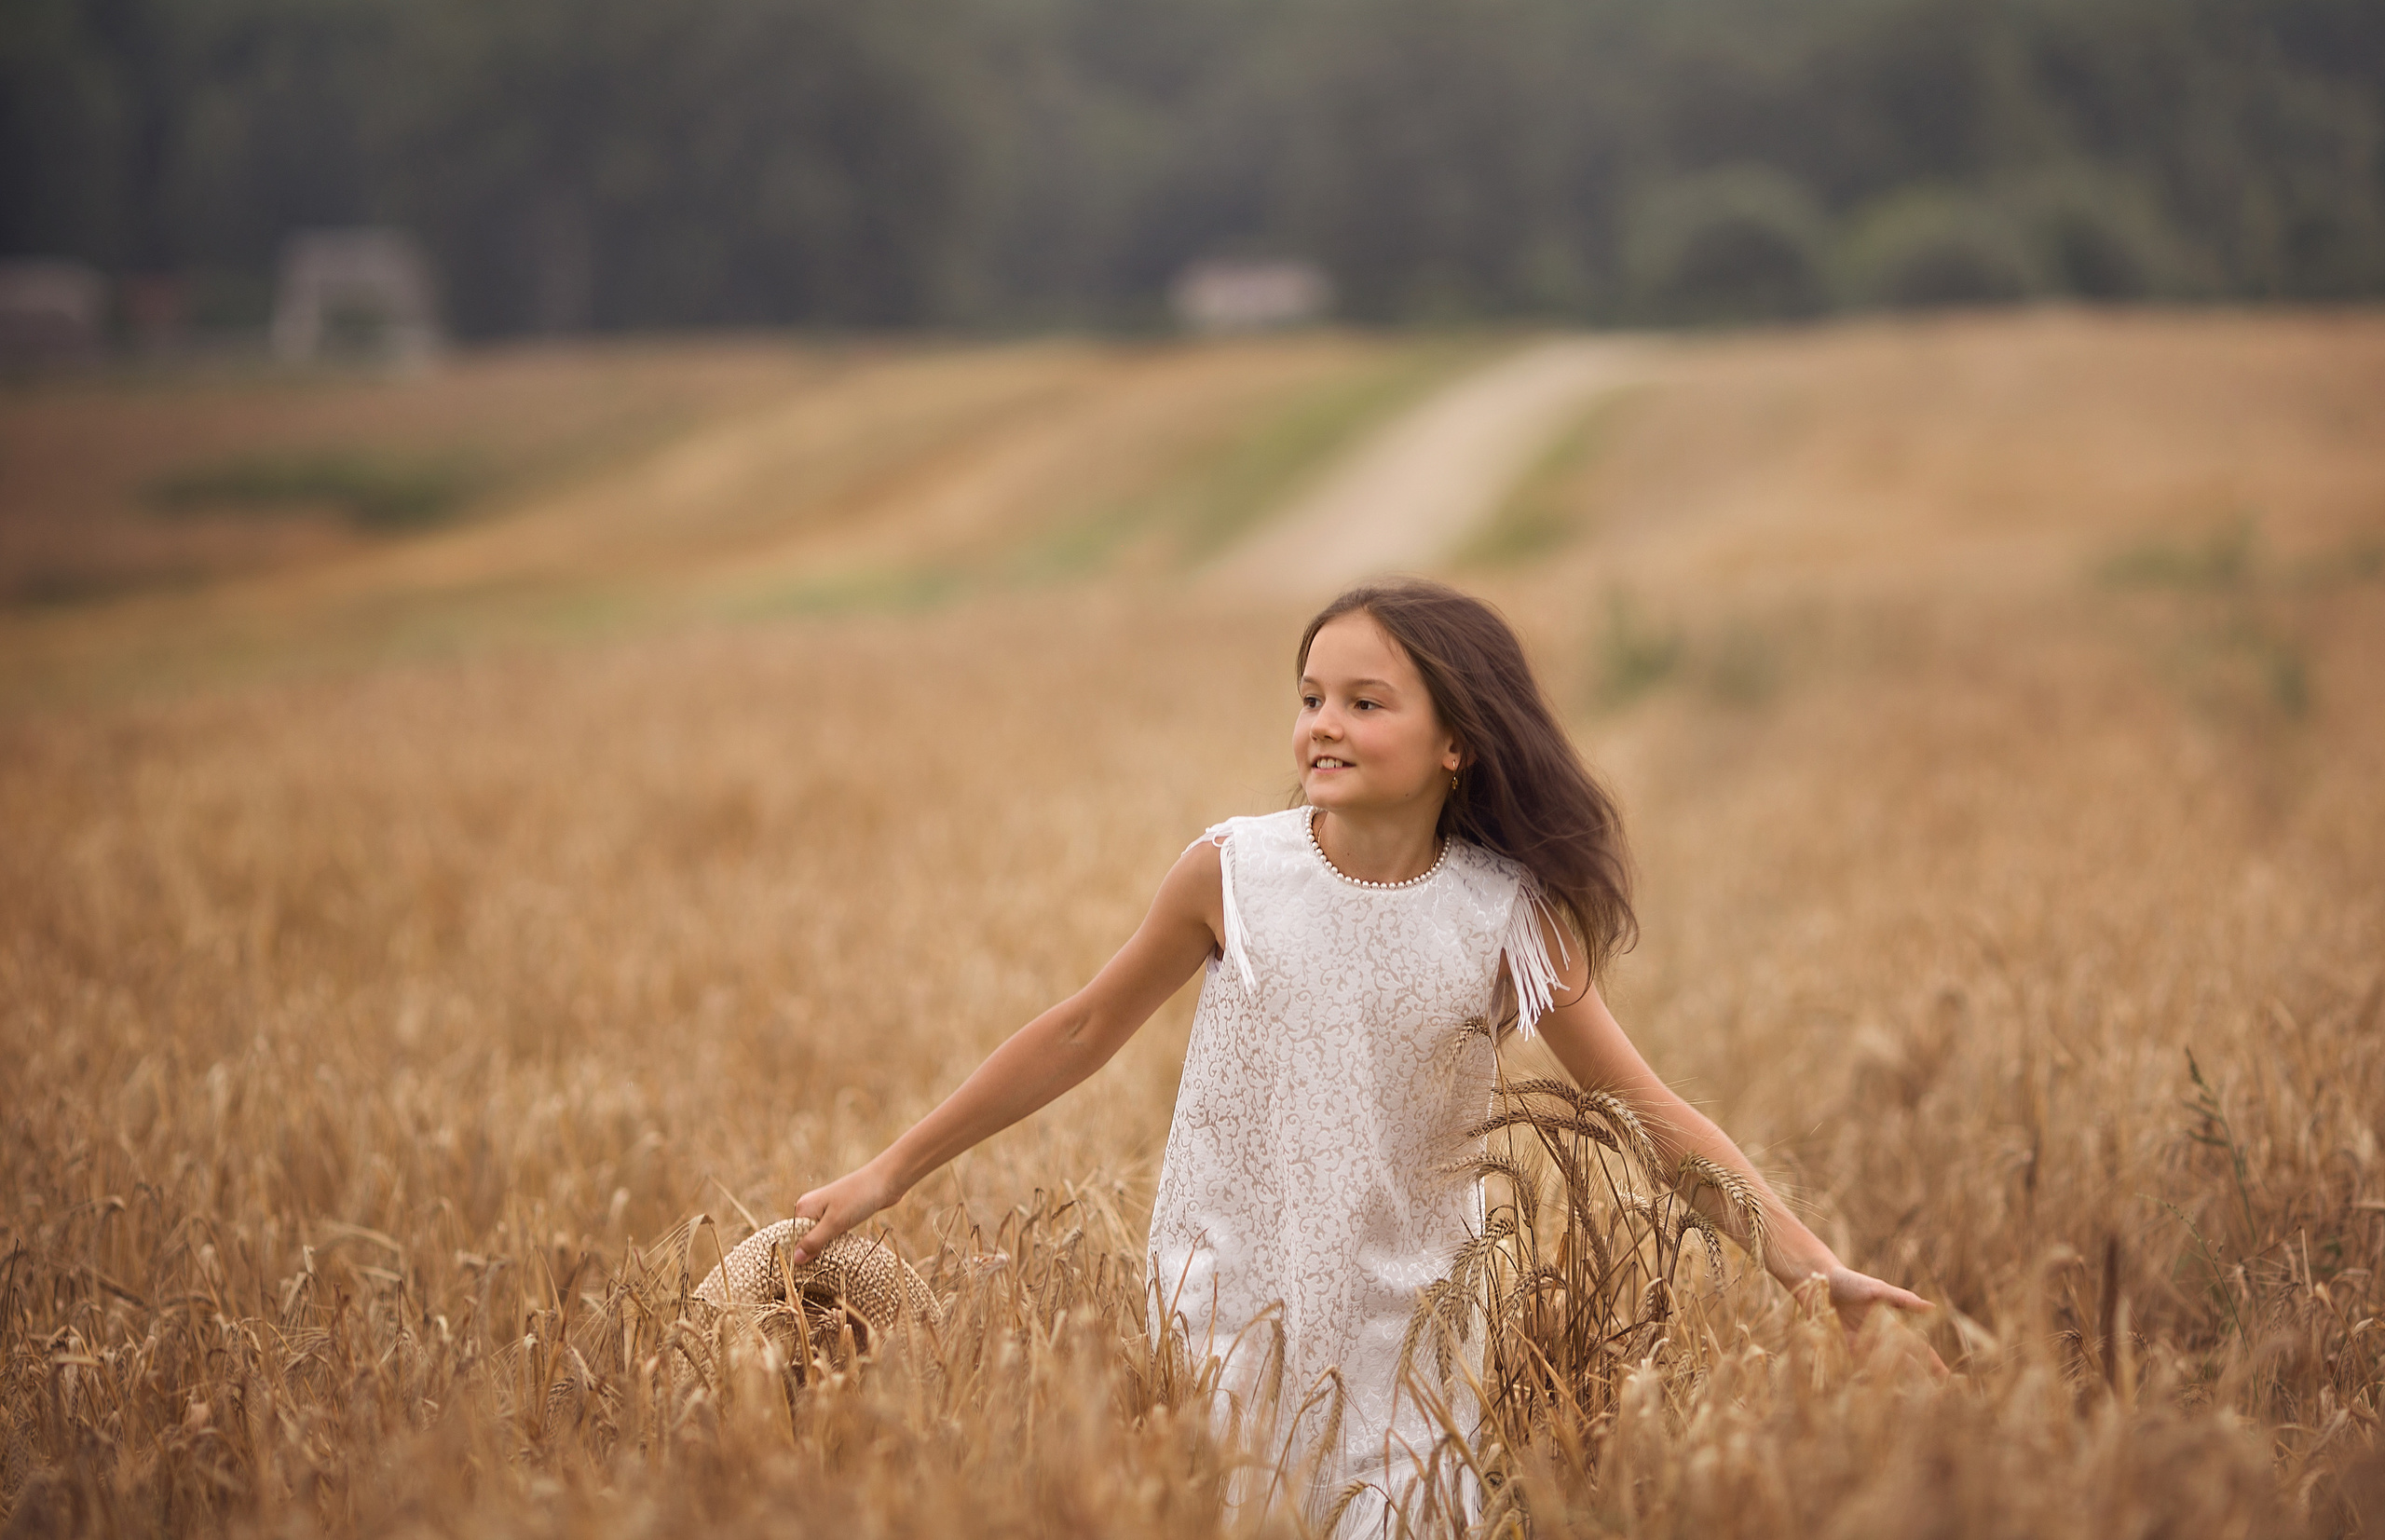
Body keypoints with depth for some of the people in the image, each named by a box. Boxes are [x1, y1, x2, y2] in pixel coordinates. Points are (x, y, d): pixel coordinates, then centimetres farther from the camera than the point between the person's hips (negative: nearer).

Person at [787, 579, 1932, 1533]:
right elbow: (1085, 1031, 3)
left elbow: (1650, 1111, -5)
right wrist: (892, 1172, 7)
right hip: (1229, 1310, 0)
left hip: (1406, 1320, 0)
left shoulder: (1509, 919, -9)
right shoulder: (1232, 875, -9)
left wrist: (1805, 1259, -15)